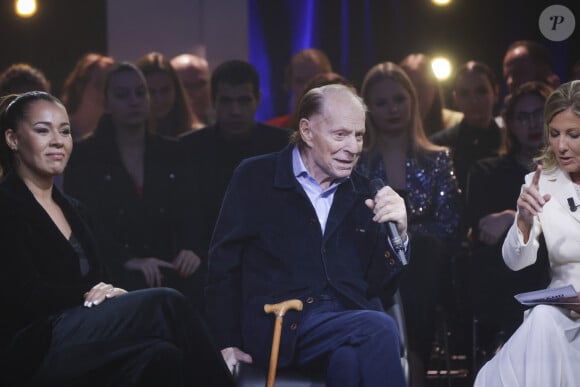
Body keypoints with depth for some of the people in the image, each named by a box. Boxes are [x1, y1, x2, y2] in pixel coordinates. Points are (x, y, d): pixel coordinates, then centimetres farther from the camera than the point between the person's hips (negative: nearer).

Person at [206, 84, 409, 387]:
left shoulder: (361, 192, 16)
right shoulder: (255, 178, 6)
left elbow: (380, 287, 17)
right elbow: (223, 265, 6)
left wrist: (397, 233, -1)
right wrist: (227, 345, -2)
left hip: (350, 318, 3)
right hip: (279, 327, -3)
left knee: (348, 360, -36)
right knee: (381, 330, -32)